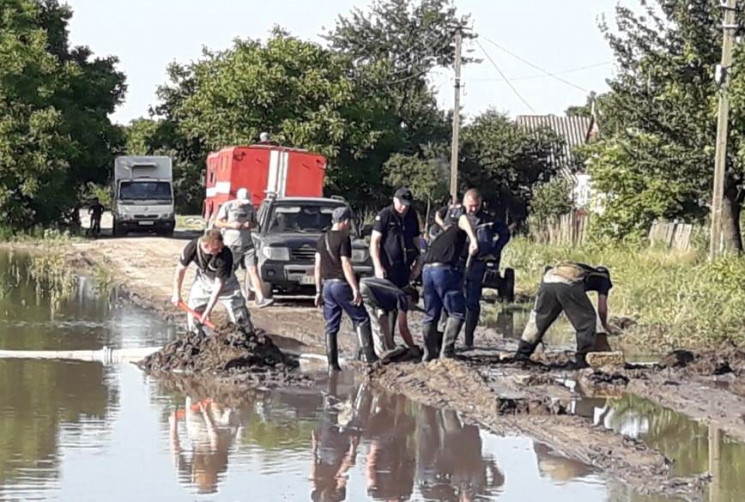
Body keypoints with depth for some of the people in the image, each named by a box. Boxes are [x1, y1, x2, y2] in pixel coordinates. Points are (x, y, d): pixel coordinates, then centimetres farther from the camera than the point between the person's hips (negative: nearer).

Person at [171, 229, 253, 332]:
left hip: (225, 282, -3)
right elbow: (181, 269, -11)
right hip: (203, 280, 3)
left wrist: (208, 310, -32)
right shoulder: (192, 247, -30)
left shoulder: (225, 255, -37)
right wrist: (176, 294, -4)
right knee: (194, 312, 4)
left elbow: (219, 284, -32)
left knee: (239, 315, -5)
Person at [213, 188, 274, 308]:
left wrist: (250, 225, -6)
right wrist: (231, 225, -18)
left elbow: (255, 223, 18)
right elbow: (217, 222, -2)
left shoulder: (250, 208, 8)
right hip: (231, 245, -3)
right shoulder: (227, 206, -3)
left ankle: (260, 299, -14)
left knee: (253, 270, -7)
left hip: (247, 245, 3)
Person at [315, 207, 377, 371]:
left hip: (326, 285, 7)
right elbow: (346, 265, -16)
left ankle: (332, 364, 6)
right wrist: (355, 289, -16)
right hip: (340, 284, -7)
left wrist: (319, 292, 17)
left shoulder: (322, 239, 12)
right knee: (361, 319, 2)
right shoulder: (343, 239, -10)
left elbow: (318, 267, 13)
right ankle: (368, 354, -6)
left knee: (331, 326, 8)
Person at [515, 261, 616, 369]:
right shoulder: (603, 278, 30)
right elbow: (602, 308, 24)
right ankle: (582, 359, 7)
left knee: (538, 317, 22)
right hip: (569, 285, -5)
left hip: (548, 280, 5)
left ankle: (523, 352, 26)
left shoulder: (583, 269, 44)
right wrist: (605, 326, 42)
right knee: (587, 320, 11)